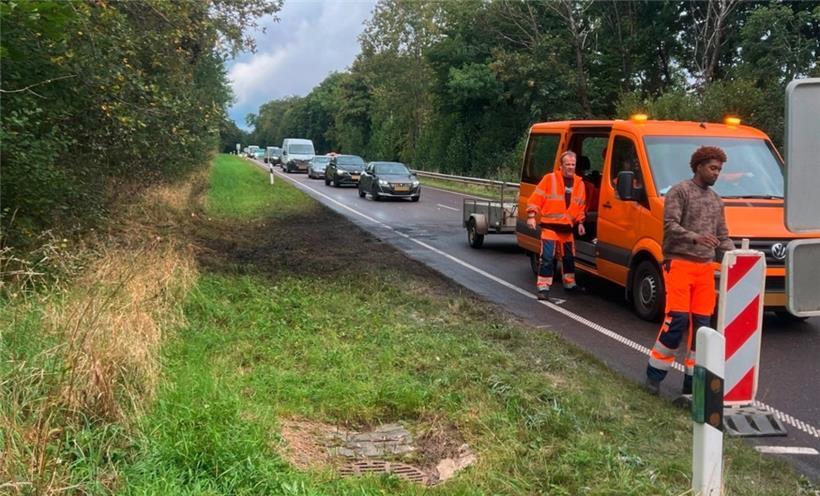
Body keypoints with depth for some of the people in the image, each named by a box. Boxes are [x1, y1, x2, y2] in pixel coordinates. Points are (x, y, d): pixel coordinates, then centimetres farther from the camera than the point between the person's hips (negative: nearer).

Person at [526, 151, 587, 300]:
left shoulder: (579, 183, 9)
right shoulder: (549, 179, -8)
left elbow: (580, 205, 17)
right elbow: (536, 198, -9)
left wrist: (580, 222, 12)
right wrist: (532, 216, -15)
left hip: (567, 228, 6)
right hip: (550, 226, -6)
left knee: (569, 257, 18)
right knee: (547, 258, -11)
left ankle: (570, 283, 35)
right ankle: (543, 287, -7)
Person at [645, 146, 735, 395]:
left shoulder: (716, 200, 20)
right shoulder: (679, 192, -1)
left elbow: (722, 237, 21)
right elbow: (670, 225, -12)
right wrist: (695, 237, -28)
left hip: (705, 268, 7)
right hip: (679, 263, -7)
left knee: (701, 323, 4)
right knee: (677, 319, -12)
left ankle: (692, 380, 12)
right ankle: (654, 374, 3)